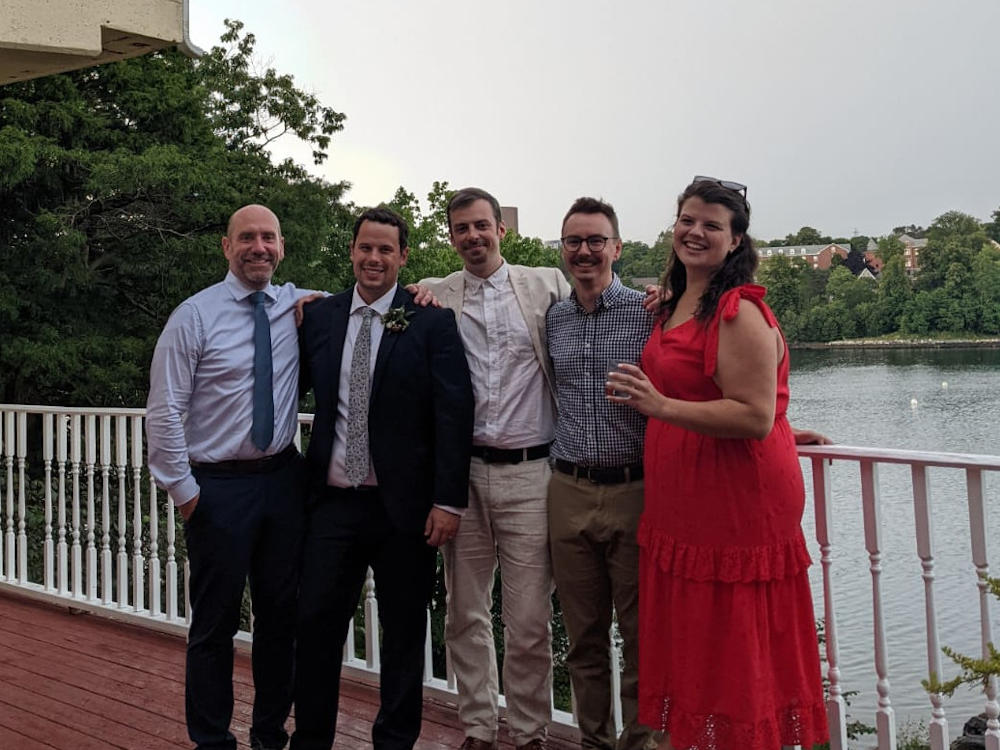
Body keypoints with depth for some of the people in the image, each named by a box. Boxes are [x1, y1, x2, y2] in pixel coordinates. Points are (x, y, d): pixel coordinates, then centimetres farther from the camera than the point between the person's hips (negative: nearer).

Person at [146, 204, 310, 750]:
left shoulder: (298, 306, 2)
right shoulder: (195, 316, -8)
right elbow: (164, 411, -8)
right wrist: (184, 490, -8)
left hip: (283, 479, 4)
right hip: (219, 485, -4)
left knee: (281, 614, 13)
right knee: (216, 622, 7)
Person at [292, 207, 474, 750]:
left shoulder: (432, 322, -4)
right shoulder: (319, 316, 7)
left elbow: (454, 414, -8)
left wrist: (448, 500, -12)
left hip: (404, 503, -2)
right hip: (333, 500, 3)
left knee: (404, 633, 11)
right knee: (315, 623, 6)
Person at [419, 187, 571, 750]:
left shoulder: (548, 286, 6)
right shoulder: (433, 296, 9)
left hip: (529, 474, -2)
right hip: (463, 471, 2)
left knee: (530, 623, 2)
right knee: (466, 615, 11)